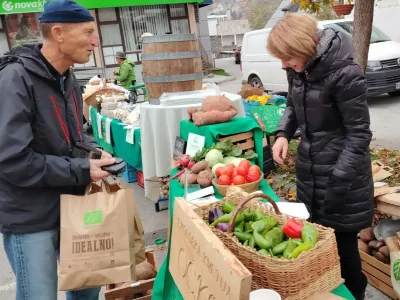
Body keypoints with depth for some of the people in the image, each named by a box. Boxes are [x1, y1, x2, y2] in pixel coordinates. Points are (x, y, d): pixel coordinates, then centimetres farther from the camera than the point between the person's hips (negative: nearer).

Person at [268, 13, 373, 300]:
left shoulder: (345, 73, -23)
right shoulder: (298, 69, -2)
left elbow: (359, 133, -19)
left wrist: (338, 181, -22)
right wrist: (283, 133, -4)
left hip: (342, 172, -7)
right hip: (310, 167, 7)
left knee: (341, 242, 6)